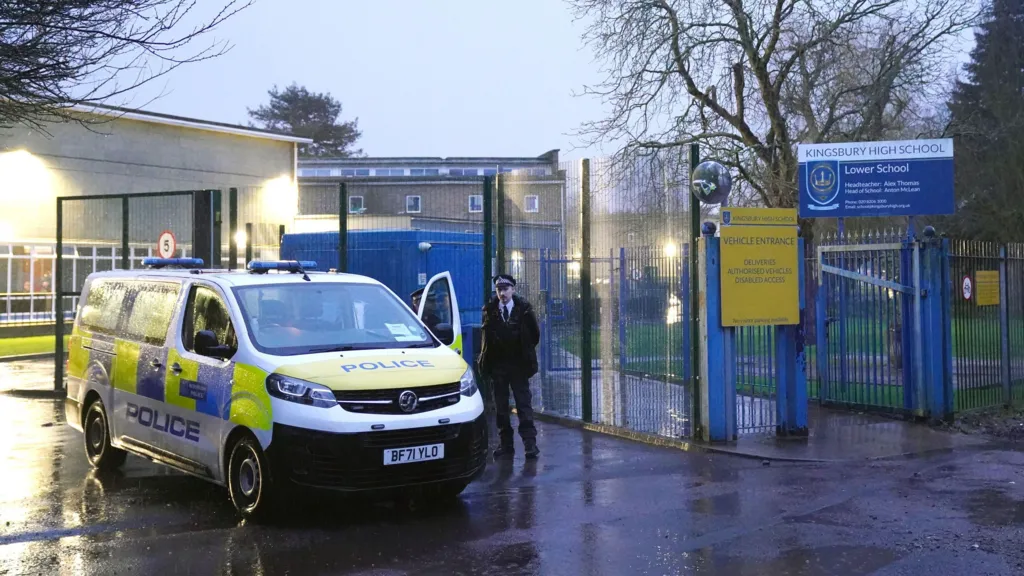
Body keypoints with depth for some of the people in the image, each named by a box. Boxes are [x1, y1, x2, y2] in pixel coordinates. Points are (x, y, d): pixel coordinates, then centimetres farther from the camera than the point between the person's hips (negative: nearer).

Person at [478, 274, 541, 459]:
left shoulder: (524, 308, -3)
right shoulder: (489, 310, 1)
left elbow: (535, 333, 5)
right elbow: (485, 336, 8)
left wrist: (526, 351, 7)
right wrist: (487, 359, 5)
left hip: (518, 365, -2)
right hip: (497, 365, 2)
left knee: (524, 404, -4)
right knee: (501, 407, 6)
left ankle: (530, 443, -4)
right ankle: (506, 444, 13)